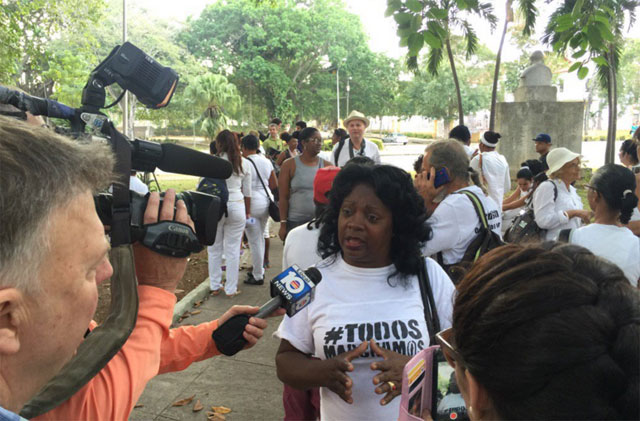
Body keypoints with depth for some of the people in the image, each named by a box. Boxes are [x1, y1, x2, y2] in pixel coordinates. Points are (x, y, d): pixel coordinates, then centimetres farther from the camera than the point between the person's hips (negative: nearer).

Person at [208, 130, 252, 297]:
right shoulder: (244, 164, 2)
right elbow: (247, 192, 8)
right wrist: (247, 213, 17)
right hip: (237, 206, 2)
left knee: (214, 249, 13)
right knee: (233, 249, 8)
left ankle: (215, 286, 22)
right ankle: (231, 289, 13)